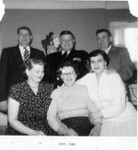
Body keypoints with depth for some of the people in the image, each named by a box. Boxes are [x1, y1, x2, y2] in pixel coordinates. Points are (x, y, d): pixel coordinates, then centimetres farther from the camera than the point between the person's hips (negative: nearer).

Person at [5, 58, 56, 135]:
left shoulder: (48, 88, 6)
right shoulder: (17, 90, -5)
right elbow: (12, 120, -6)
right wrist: (33, 133, -17)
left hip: (45, 132, 4)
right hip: (21, 133, -4)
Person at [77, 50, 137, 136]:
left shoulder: (114, 77, -12)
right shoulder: (89, 77, 1)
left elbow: (119, 107, -17)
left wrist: (94, 115, -17)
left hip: (125, 120, -3)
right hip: (107, 122, 4)